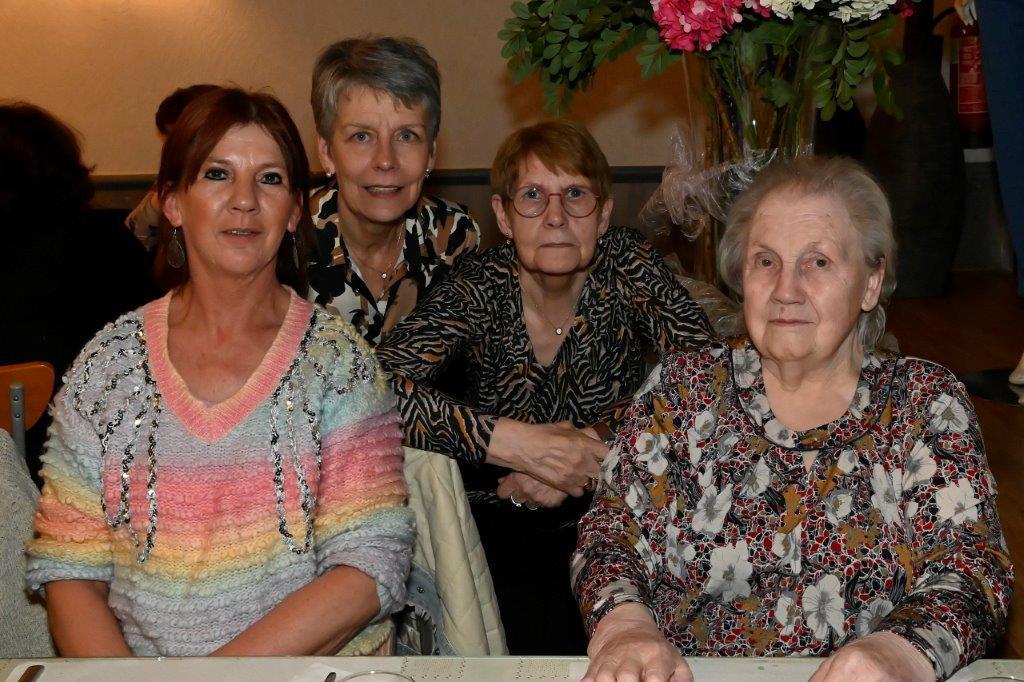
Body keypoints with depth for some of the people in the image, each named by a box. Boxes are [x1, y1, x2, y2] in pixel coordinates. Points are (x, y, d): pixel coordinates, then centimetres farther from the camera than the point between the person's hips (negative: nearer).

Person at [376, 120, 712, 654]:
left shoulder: (626, 266, -6)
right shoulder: (479, 290, -11)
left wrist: (598, 448, -20)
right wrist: (515, 444, -30)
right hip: (502, 524, -1)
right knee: (547, 637, -26)